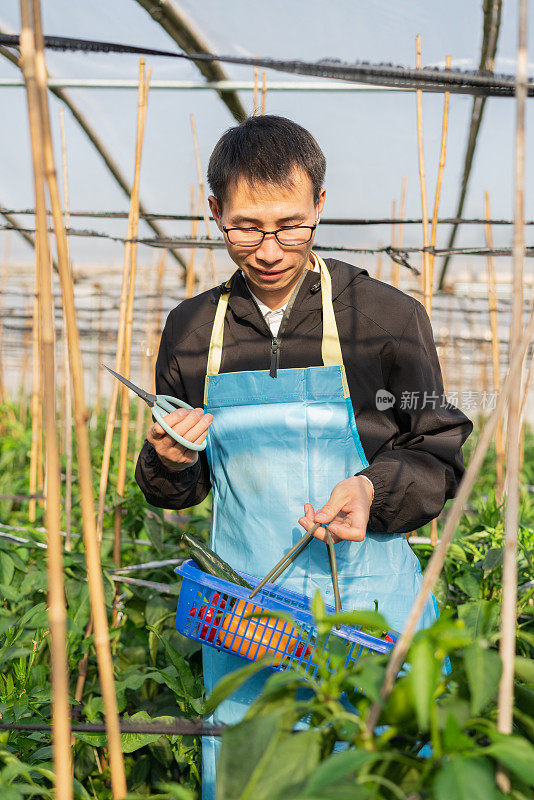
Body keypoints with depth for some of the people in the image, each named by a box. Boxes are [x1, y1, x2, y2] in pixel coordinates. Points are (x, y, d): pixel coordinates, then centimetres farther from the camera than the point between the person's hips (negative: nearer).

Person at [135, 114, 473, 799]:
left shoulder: (390, 318, -5)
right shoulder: (191, 330, 4)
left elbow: (440, 458, 1)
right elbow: (174, 493, 14)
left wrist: (376, 491, -18)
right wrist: (169, 464, -9)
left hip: (370, 611, -2)